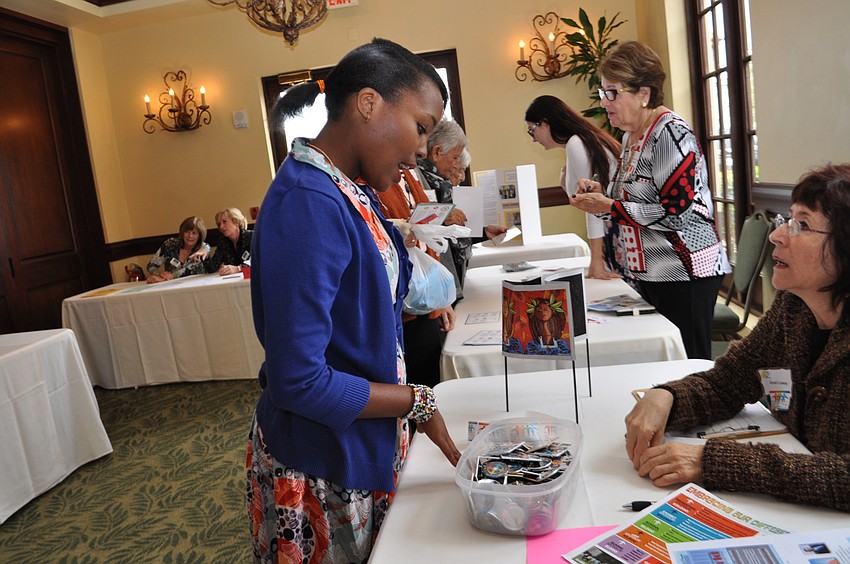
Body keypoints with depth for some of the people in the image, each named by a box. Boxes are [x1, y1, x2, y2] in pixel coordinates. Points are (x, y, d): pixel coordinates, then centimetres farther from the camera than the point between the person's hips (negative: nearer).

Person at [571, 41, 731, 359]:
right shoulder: (631, 135, 11)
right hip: (649, 273, 9)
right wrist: (602, 193, 2)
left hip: (684, 274, -9)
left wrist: (608, 207, -18)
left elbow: (675, 213, -22)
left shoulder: (670, 133, -16)